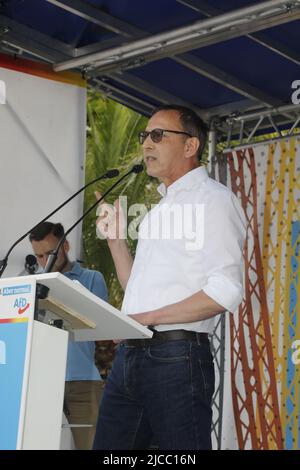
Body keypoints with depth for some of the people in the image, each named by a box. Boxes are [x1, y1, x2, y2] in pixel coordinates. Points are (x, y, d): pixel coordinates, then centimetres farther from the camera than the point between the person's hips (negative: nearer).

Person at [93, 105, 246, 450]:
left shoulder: (213, 199, -5)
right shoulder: (161, 208, 22)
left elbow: (225, 292, -17)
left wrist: (146, 318, -15)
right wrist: (115, 238, 14)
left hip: (176, 355, -8)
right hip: (130, 354, 8)